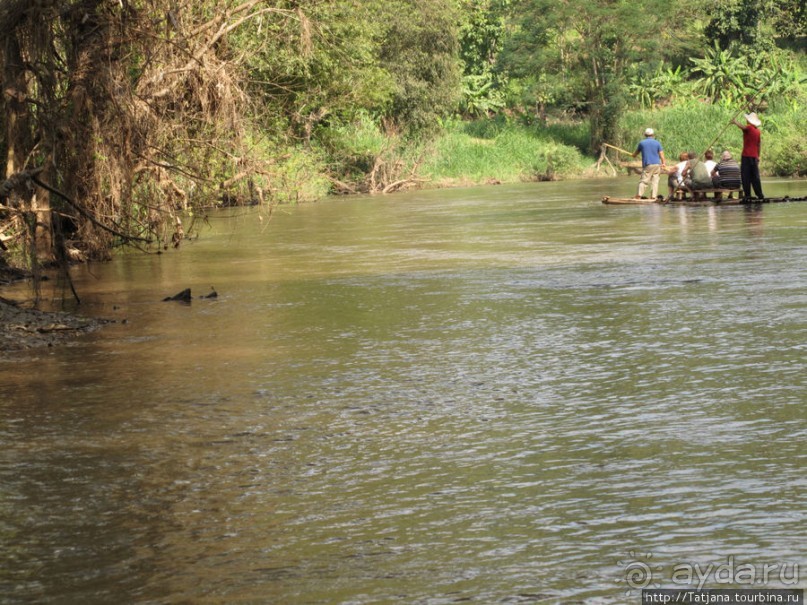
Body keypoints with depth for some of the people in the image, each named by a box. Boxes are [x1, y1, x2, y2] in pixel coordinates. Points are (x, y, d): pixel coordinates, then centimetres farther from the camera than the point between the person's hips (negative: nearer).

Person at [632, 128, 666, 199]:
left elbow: (636, 152, 22)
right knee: (655, 181, 4)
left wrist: (633, 155, 43)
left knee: (643, 180, -5)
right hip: (657, 164, 2)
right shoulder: (657, 143, 9)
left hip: (647, 165, -2)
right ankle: (654, 196, -2)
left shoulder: (642, 142, 7)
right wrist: (663, 163, 7)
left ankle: (638, 196, -15)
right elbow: (661, 154, 3)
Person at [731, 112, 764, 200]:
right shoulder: (758, 131, 13)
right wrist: (758, 157, 23)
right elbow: (759, 145, 17)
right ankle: (759, 194, 8)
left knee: (745, 176, -4)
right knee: (755, 176, 10)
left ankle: (747, 195, -9)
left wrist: (735, 122, -17)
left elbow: (742, 127, -31)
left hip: (746, 156, -6)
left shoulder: (748, 128, -7)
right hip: (755, 156, 6)